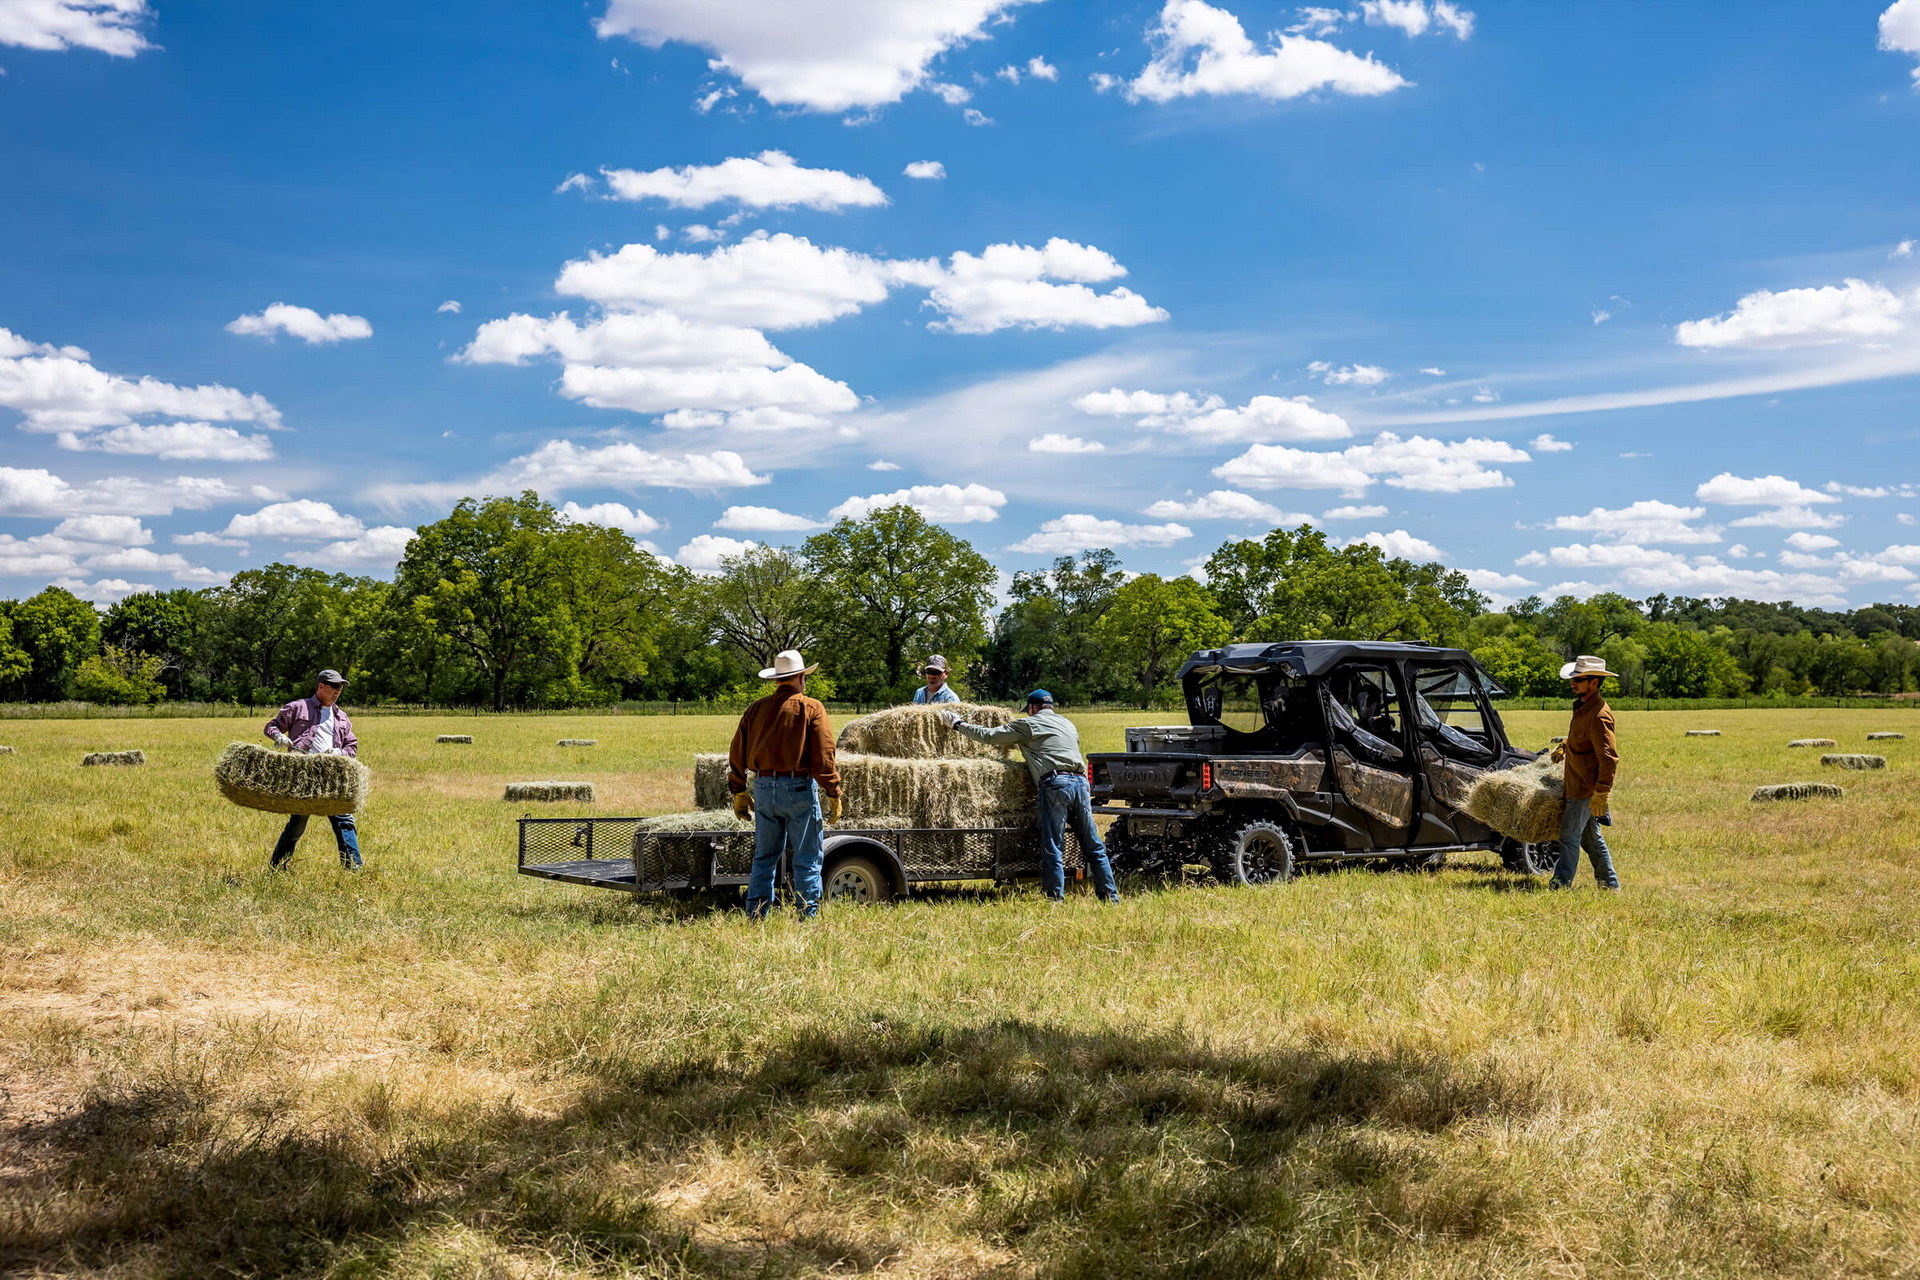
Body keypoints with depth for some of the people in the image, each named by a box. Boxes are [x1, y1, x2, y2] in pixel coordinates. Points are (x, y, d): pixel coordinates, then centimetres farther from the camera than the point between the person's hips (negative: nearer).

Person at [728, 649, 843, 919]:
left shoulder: (756, 709, 9)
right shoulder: (810, 708, -5)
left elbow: (737, 754, 11)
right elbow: (823, 757, -10)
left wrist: (739, 793, 19)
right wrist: (834, 795, -5)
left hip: (763, 788, 5)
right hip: (799, 787, -5)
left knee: (764, 856, 13)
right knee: (807, 858, 2)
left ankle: (756, 916, 13)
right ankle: (808, 915, 1)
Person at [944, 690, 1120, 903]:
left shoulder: (1029, 725, 11)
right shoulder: (1067, 724, 29)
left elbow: (990, 736, 11)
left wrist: (959, 725, 24)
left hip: (1055, 783, -6)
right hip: (1081, 781, 6)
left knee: (1053, 848, -4)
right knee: (1093, 846, 8)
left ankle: (1055, 899, -8)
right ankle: (1110, 896, 7)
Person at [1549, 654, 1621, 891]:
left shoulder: (1599, 716, -22)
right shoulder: (1582, 707, 9)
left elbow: (1609, 759, -26)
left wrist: (1601, 794, -28)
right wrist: (1563, 747, 25)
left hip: (1587, 789, -10)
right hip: (1579, 785, 10)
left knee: (1569, 836, -6)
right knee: (1590, 838, 16)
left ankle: (1561, 882, -1)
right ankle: (1610, 884, 25)